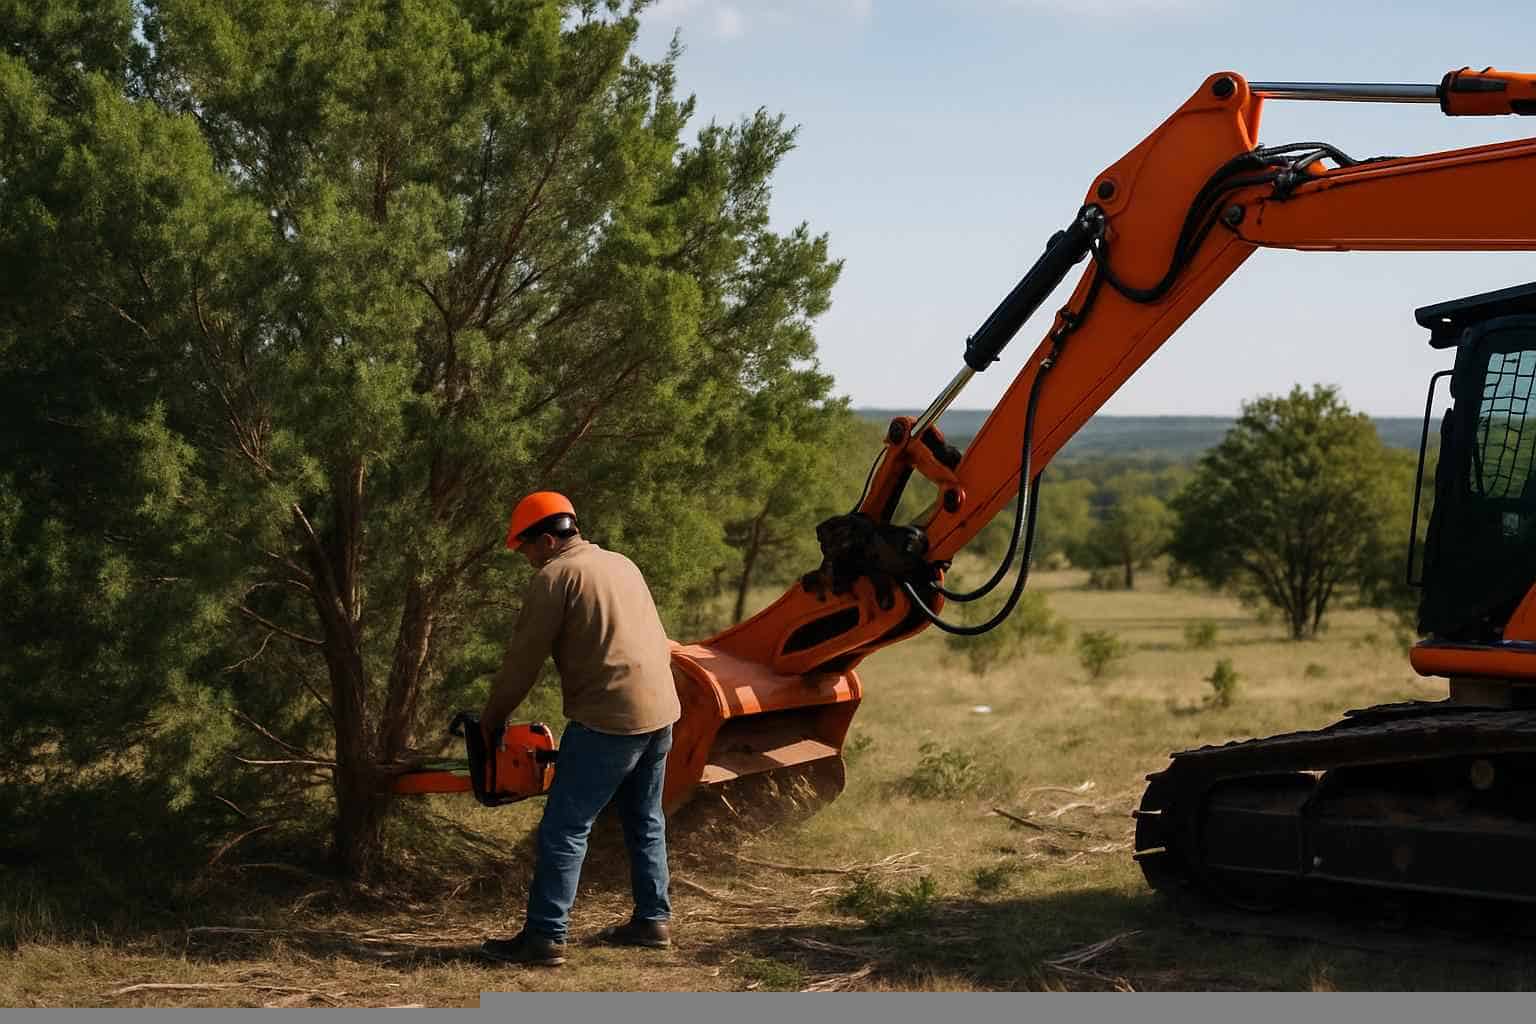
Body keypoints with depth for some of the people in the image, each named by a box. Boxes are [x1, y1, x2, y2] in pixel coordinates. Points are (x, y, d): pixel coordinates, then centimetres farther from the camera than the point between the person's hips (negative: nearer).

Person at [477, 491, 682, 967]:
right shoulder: (622, 565, 17)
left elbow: (523, 659, -5)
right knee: (645, 822, 20)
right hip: (661, 711, 8)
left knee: (564, 829, -4)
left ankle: (545, 936, -6)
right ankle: (653, 920, 25)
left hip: (608, 720, -8)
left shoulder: (556, 575, -7)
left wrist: (491, 719, 6)